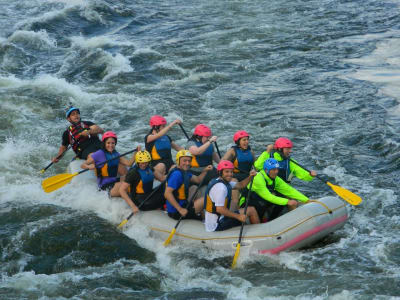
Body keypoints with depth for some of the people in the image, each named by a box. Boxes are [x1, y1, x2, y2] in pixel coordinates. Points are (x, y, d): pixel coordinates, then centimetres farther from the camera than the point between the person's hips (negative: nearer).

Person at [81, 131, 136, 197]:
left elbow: (129, 163, 2)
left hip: (114, 181, 8)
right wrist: (89, 166, -32)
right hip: (105, 185, -8)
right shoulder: (99, 154, -10)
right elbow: (83, 165, -11)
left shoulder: (116, 154, 10)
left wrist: (135, 153, -10)